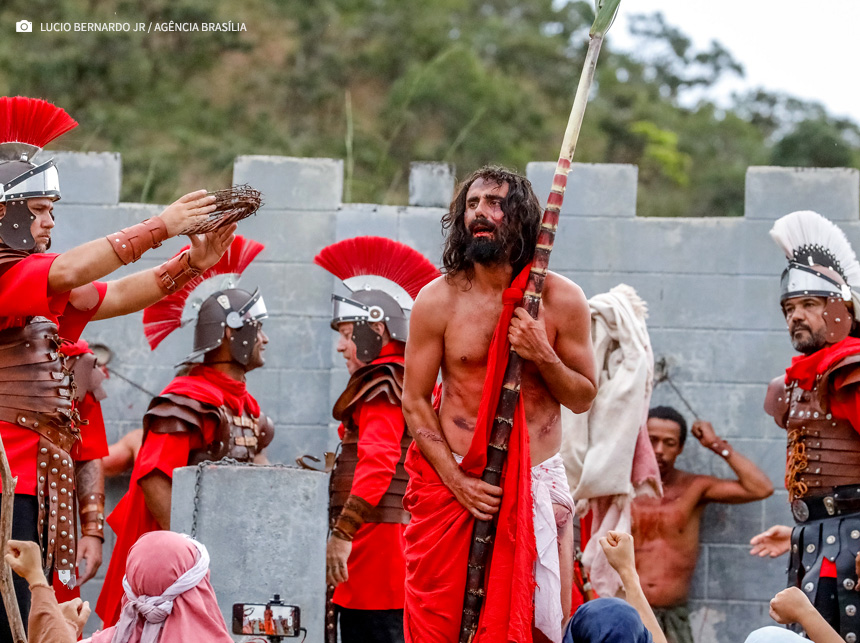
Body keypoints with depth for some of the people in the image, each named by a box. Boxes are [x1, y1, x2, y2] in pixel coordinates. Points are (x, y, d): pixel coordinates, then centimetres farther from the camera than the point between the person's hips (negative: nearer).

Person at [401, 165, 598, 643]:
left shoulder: (561, 300, 0)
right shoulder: (438, 300, 0)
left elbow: (583, 397, 8)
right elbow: (414, 400, 1)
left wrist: (543, 356, -13)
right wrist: (456, 480, -10)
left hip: (537, 483, 1)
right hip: (451, 480, -1)